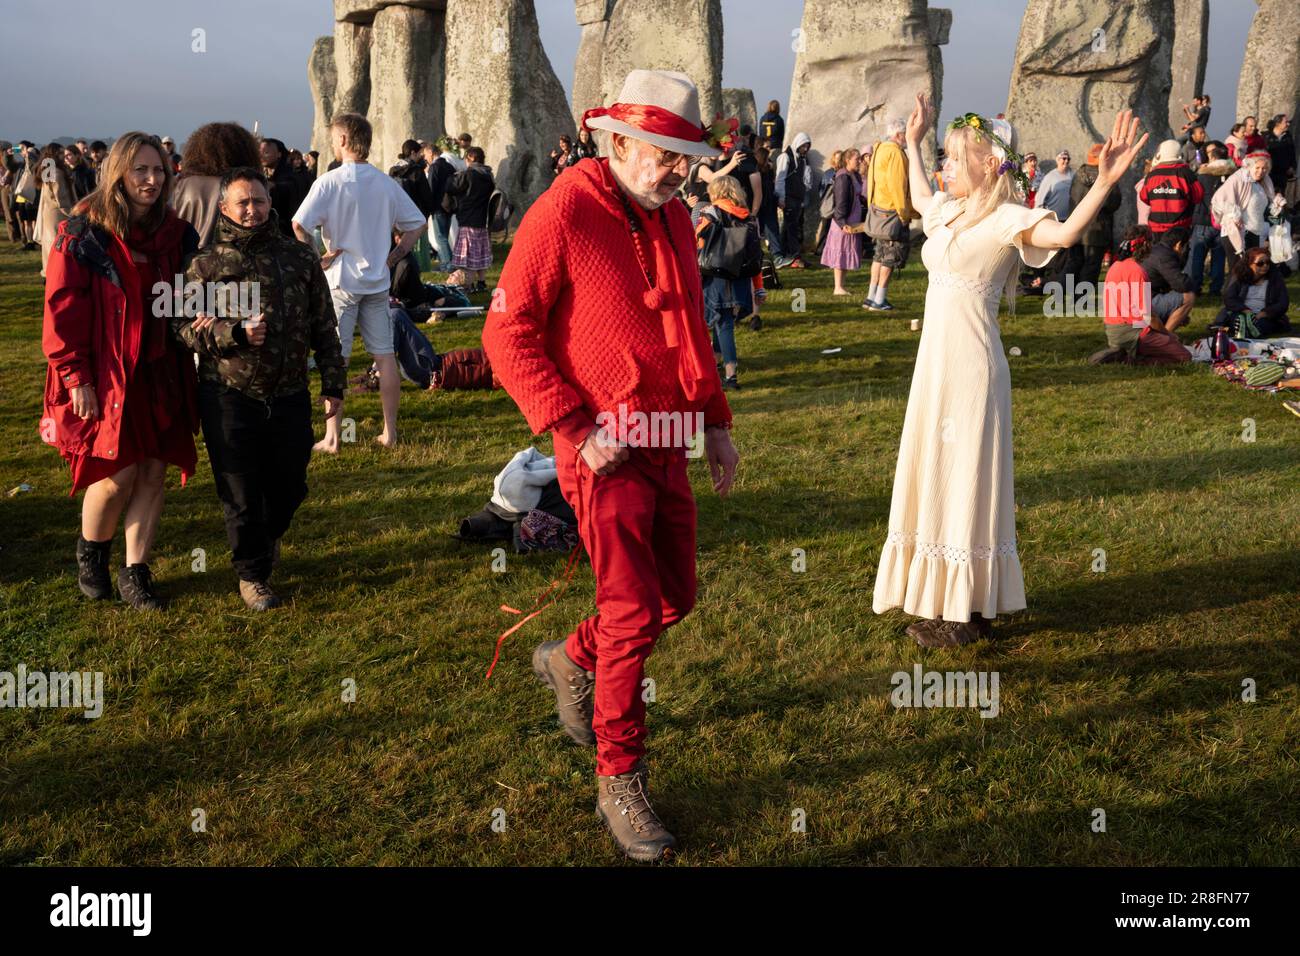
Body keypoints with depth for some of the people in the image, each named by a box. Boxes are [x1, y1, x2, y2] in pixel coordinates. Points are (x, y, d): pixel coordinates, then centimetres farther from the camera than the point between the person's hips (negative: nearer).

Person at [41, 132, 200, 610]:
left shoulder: (173, 233, 5)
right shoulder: (83, 234, -9)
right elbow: (63, 309, -10)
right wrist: (76, 377, -13)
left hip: (159, 373, 4)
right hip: (106, 375, -4)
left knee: (152, 473, 5)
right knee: (118, 476, -4)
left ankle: (135, 572, 18)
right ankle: (90, 554, 25)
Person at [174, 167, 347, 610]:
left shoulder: (299, 257, 5)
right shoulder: (207, 264, -2)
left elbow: (324, 326, 9)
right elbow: (183, 326, -4)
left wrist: (333, 384, 7)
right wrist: (234, 333, -19)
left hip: (289, 396, 3)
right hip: (230, 398, -2)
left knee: (290, 486, 12)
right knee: (242, 494, 5)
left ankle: (267, 538, 45)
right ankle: (252, 574, 24)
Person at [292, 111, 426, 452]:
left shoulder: (329, 181, -10)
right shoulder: (386, 183, 4)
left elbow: (299, 225, -19)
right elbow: (416, 224, 10)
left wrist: (317, 258, -8)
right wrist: (394, 255, 10)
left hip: (340, 281, -4)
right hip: (377, 281, 4)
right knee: (385, 356, 8)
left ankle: (332, 437, 5)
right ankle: (390, 431, 13)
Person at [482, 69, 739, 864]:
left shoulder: (673, 216, 10)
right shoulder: (563, 214, -13)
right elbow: (508, 335, -14)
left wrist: (716, 422, 15)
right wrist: (573, 429, -18)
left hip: (667, 441, 8)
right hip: (605, 450, -7)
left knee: (677, 597, 14)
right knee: (633, 612, -4)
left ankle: (573, 662, 41)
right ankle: (620, 782, 13)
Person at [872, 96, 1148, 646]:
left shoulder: (1005, 219, -13)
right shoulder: (951, 213, 12)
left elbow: (1063, 233, -32)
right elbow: (918, 198, 36)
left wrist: (1106, 181, -43)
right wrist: (913, 142, 37)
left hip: (971, 364, -9)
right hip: (936, 360, 9)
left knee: (966, 476, -1)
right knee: (936, 474, 14)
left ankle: (971, 612, 11)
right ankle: (944, 601, 27)